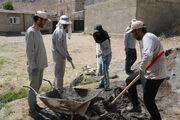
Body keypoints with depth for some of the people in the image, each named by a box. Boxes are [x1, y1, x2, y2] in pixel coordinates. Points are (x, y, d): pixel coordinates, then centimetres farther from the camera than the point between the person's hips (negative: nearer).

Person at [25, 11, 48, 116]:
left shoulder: (38, 31, 11)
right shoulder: (31, 32, -17)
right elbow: (29, 51, -20)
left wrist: (40, 65, 17)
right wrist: (33, 67, -21)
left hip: (40, 65, 9)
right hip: (35, 66, -9)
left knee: (37, 86, 17)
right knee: (34, 87, 1)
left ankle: (34, 104, 32)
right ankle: (32, 109, 14)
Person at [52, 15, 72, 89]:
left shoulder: (62, 30, 12)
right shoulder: (59, 31, -20)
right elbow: (58, 47, -23)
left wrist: (67, 54, 18)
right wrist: (67, 56, -21)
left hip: (61, 55, 10)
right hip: (59, 56, -10)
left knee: (60, 73, 20)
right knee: (59, 74, -2)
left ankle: (57, 87, 34)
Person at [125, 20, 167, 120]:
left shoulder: (147, 37, -20)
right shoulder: (148, 37, 13)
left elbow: (148, 56, -39)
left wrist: (141, 69, -26)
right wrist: (142, 70, 18)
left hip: (154, 75, -10)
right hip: (149, 72, 10)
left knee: (148, 101, 0)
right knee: (129, 80, 19)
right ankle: (136, 106, 28)